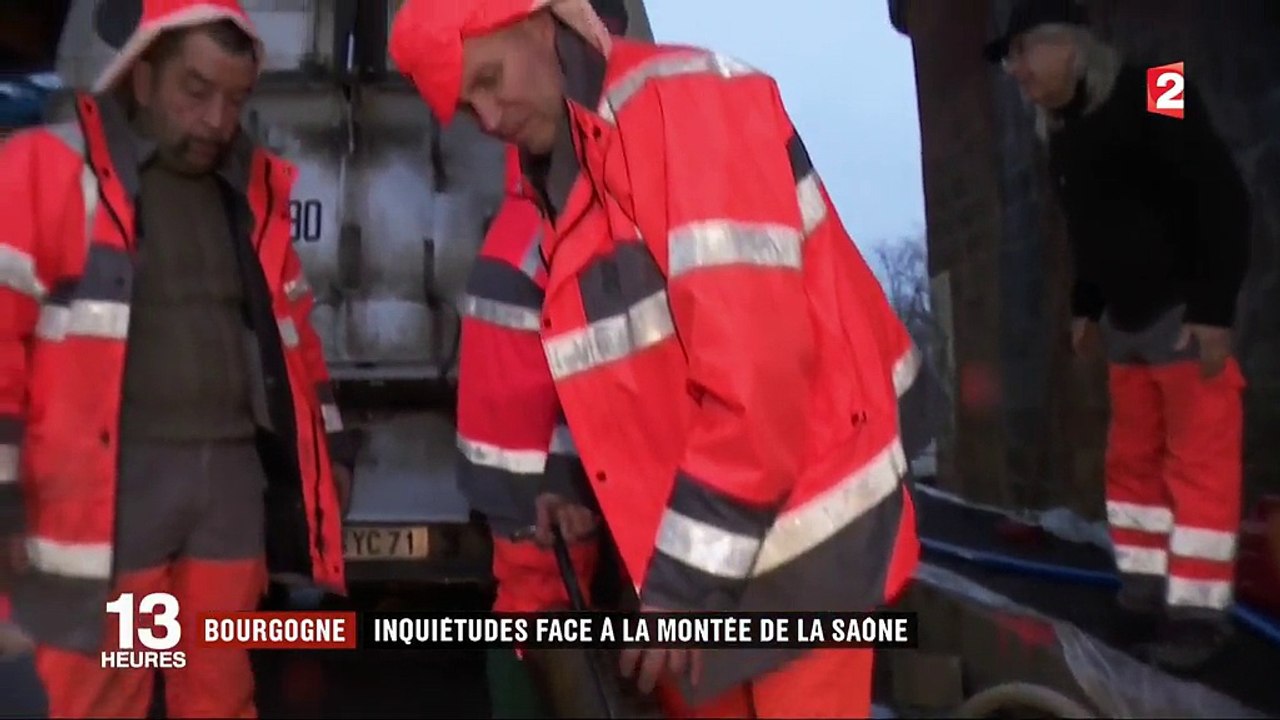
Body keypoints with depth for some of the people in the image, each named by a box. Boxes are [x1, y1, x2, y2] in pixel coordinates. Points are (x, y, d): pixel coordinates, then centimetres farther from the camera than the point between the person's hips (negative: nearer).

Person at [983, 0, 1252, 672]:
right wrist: (1086, 306, 17)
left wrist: (1214, 307, -21)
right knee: (1133, 459, 12)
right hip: (1127, 318, 9)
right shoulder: (1062, 132, 10)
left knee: (1197, 463, -3)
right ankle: (1146, 593, 22)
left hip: (1185, 311, -8)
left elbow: (1223, 200, -17)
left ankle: (1196, 610, 5)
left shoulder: (1150, 99, -13)